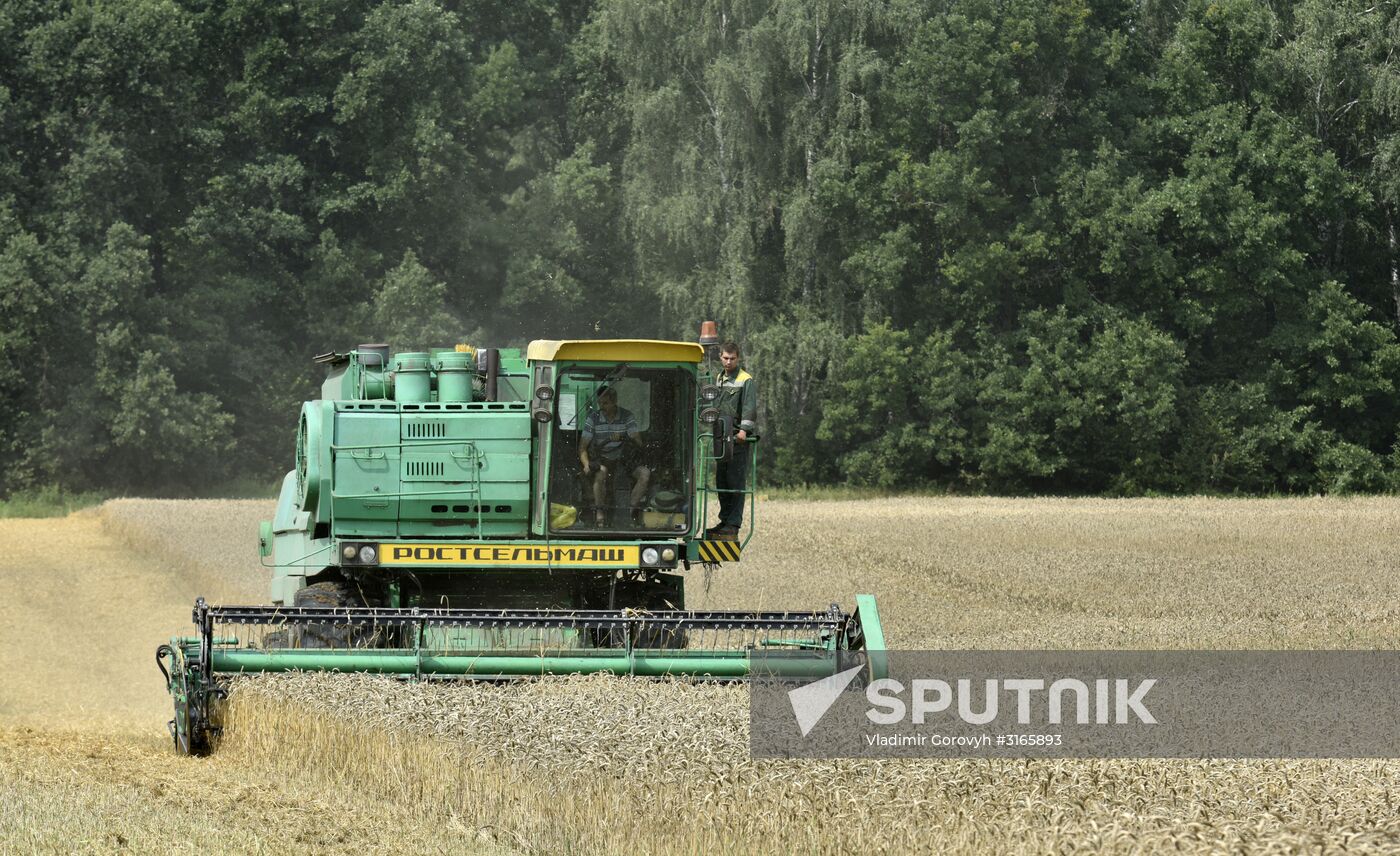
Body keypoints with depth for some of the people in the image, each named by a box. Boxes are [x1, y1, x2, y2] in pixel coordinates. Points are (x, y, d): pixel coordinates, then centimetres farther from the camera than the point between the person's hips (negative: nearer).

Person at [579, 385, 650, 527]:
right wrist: (587, 465, -21)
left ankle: (632, 511, -28)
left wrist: (623, 438, -29)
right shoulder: (593, 419, -1)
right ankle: (600, 515, -38)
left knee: (645, 473, -26)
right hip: (602, 460, -1)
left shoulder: (627, 417, -1)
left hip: (623, 461, 1)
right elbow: (582, 447, -2)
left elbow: (638, 443, -9)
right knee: (600, 473, -37)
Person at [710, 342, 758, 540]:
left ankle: (733, 526, -7)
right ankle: (725, 522, 17)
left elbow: (750, 407, -14)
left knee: (736, 482, -7)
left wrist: (744, 429, -25)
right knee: (721, 481, 9)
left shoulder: (747, 381, -4)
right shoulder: (719, 379, 19)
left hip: (739, 439, -7)